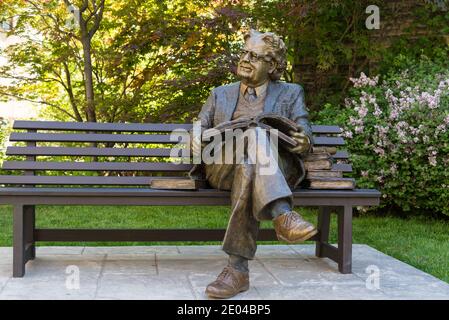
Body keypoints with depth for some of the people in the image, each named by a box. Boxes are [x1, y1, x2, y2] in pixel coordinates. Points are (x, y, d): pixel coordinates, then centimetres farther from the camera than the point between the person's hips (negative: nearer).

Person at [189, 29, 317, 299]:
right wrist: (196, 138, -8)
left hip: (279, 168, 0)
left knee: (248, 170, -39)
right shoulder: (221, 94, 28)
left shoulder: (291, 93, 22)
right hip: (223, 167, 1)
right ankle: (283, 216, -56)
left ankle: (238, 269, -45)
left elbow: (305, 136, 10)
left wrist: (304, 142, -18)